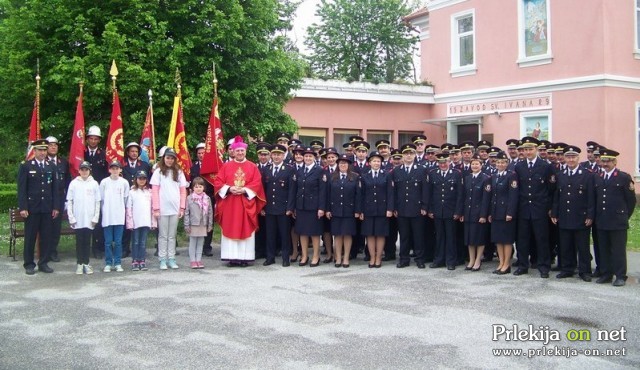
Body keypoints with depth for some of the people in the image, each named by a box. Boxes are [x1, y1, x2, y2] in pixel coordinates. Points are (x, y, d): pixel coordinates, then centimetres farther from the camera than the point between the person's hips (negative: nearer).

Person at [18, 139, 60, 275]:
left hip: (47, 208, 3)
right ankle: (29, 264, 12)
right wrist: (22, 207, -10)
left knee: (46, 237, 5)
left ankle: (43, 263, 14)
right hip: (32, 207, -3)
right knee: (30, 237, 3)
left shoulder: (51, 167, 11)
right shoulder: (25, 166, 0)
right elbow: (21, 189, -3)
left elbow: (55, 188, 10)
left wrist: (56, 207, 4)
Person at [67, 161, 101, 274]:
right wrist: (71, 217, -4)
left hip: (89, 219, 0)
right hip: (77, 219, 0)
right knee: (79, 241, 5)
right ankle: (79, 264, 11)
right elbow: (69, 201, 2)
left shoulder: (94, 184, 3)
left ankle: (86, 263, 12)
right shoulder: (74, 183, 2)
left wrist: (96, 218, -2)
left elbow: (97, 202, 3)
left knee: (87, 241, 5)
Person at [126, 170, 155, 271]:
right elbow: (128, 208, -2)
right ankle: (135, 262, 7)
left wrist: (154, 222, 2)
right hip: (135, 222, -1)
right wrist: (130, 222, -9)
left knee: (143, 242, 6)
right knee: (135, 242, 4)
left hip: (146, 221, 2)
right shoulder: (132, 192, 1)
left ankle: (142, 261, 9)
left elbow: (153, 207, 6)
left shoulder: (149, 191, 7)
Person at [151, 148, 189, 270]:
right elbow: (154, 191, -2)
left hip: (175, 209, 3)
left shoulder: (179, 172, 9)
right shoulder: (158, 172, 1)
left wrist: (182, 207, 3)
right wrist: (156, 208, -9)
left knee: (172, 235, 7)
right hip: (162, 209, -3)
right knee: (163, 235, 3)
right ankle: (162, 260, 8)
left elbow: (183, 191, 10)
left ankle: (171, 259, 13)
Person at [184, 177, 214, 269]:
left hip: (203, 225, 3)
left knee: (200, 243, 9)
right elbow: (186, 212, -3)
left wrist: (210, 225, 5)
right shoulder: (189, 198, -4)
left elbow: (210, 212, 7)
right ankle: (193, 260, 10)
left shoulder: (207, 198, 2)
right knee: (192, 243, 4)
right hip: (193, 225, -2)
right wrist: (186, 225, -6)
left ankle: (199, 259, 16)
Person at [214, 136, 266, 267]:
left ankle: (245, 257, 4)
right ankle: (232, 257, 5)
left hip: (246, 203, -1)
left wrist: (244, 190, -15)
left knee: (246, 230, 0)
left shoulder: (252, 167, 5)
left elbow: (257, 183, -2)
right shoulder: (226, 166, 7)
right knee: (230, 230, 1)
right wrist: (229, 189, -14)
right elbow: (218, 182, 3)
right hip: (229, 203, 1)